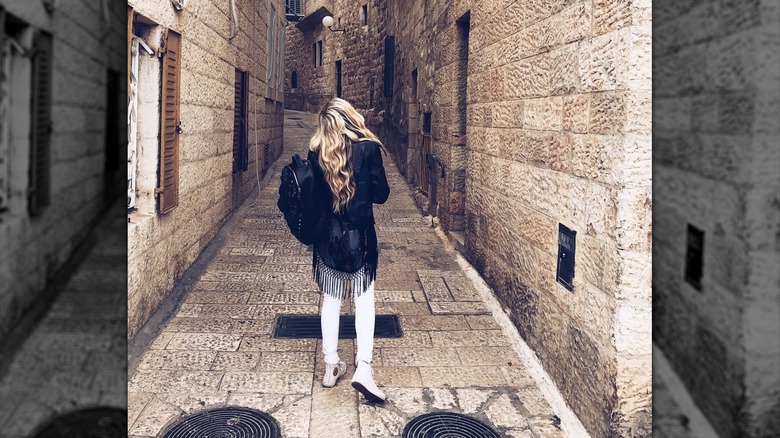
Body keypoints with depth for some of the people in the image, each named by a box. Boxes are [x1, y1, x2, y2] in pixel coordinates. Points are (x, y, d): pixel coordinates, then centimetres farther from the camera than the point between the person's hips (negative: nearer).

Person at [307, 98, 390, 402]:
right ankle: (363, 366, -4)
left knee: (331, 300, 13)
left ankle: (331, 366, 21)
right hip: (360, 235, -2)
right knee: (364, 299, 7)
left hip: (327, 235, 3)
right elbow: (381, 194, -5)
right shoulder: (368, 149, -9)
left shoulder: (316, 152, -2)